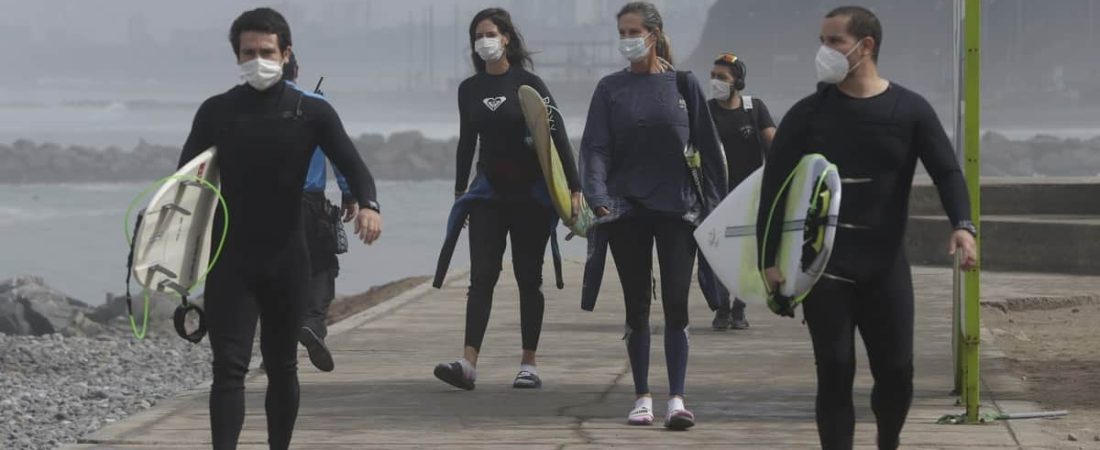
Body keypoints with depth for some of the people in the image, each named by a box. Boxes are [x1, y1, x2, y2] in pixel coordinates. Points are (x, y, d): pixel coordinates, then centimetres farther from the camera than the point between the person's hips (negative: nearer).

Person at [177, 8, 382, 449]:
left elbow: (351, 163, -8)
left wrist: (368, 204, -29)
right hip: (230, 260, -1)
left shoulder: (311, 112, 1)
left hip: (286, 259, 1)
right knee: (229, 367, -10)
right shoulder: (216, 111, 4)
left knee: (282, 367, 12)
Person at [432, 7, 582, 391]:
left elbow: (557, 136, -7)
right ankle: (468, 363, -17)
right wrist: (460, 190, 20)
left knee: (528, 278, 3)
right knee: (481, 276, -8)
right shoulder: (469, 89, 8)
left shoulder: (527, 83, -5)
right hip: (489, 193, 3)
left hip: (530, 193, -3)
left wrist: (573, 188, -13)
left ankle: (529, 365, 8)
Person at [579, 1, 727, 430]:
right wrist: (598, 196, -17)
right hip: (627, 209, 1)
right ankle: (642, 397, 14)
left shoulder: (683, 85, 3)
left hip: (676, 206, -1)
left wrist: (715, 202, 2)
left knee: (676, 305, -7)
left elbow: (707, 147, 6)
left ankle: (677, 399, -6)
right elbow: (595, 148, -1)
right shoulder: (610, 89, 5)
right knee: (636, 308, 6)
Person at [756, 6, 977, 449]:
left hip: (886, 264, 1)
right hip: (823, 267, -1)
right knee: (835, 372, -3)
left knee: (896, 371, 3)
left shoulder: (910, 110, 2)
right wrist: (769, 258, -6)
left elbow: (946, 171, -2)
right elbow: (774, 186, 1)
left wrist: (963, 224, -21)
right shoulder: (807, 114, 2)